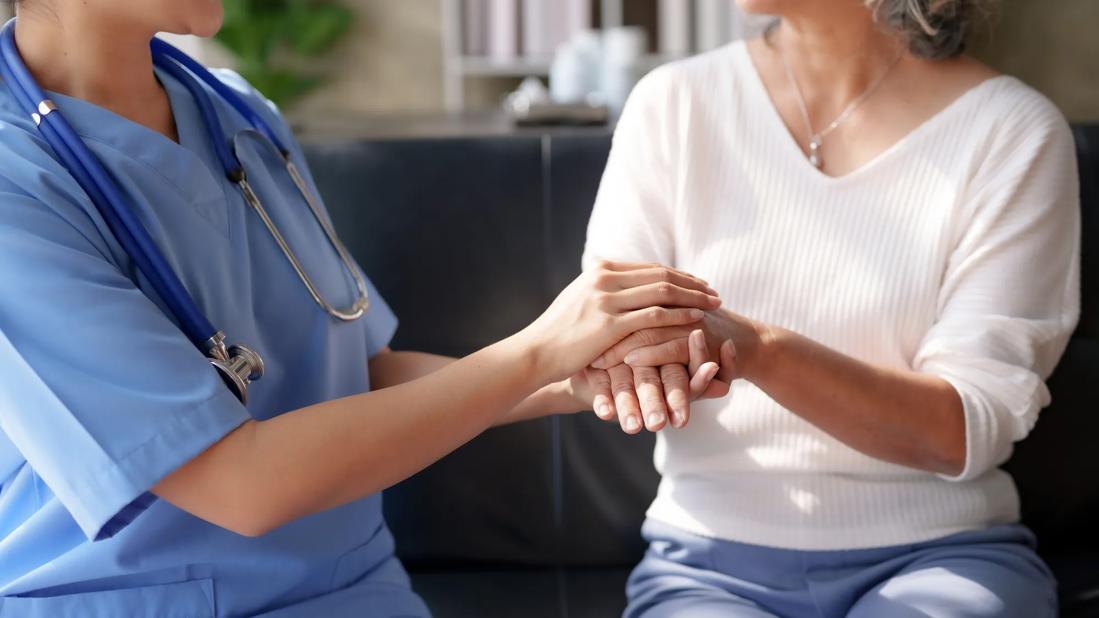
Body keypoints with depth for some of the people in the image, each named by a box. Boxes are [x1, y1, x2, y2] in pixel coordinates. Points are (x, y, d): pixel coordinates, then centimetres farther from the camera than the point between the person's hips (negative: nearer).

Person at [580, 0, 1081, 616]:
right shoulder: (674, 103, 2)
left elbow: (968, 431, -13)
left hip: (937, 555, -1)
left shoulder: (1014, 130, -6)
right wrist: (619, 356, -27)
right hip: (713, 561, 2)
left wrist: (759, 350, -28)